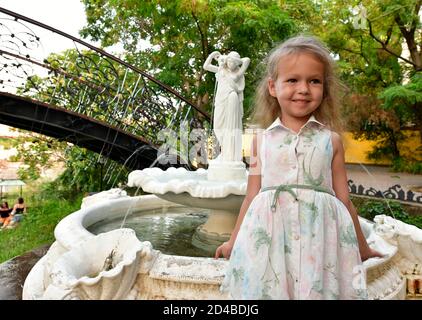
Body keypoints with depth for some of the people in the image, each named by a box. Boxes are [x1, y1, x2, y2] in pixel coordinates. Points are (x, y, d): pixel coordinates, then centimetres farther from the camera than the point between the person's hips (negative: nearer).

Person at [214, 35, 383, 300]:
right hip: (268, 239, 0)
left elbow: (343, 199, 11)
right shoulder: (262, 140, 5)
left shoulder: (331, 139, 4)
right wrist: (234, 242, 16)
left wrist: (361, 247, 18)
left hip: (318, 240, 0)